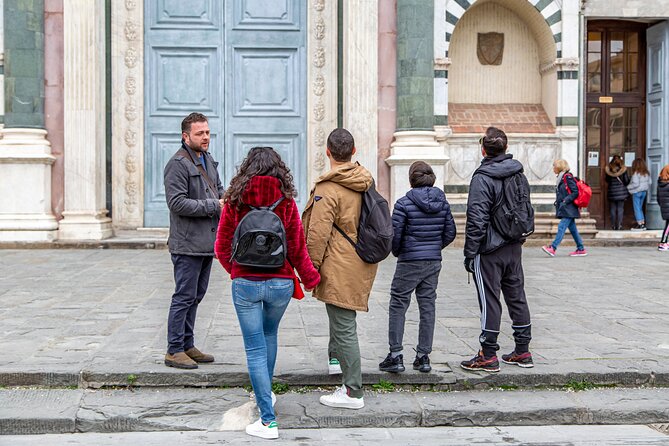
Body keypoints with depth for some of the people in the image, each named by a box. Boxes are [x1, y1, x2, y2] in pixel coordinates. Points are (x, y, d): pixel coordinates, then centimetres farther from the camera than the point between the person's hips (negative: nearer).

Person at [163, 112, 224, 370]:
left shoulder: (208, 160, 16)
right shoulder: (178, 164, -13)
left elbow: (218, 189, 26)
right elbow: (177, 202, -20)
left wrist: (225, 200, 2)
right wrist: (214, 205, -20)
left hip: (207, 242, 9)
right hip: (188, 243, -9)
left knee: (195, 296, 15)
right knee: (184, 296, -4)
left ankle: (187, 346, 25)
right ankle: (174, 351, 5)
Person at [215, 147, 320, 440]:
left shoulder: (235, 200, -2)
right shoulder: (286, 201, -4)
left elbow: (222, 247, 3)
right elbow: (297, 248, -2)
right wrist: (310, 279, 12)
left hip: (245, 283, -2)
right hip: (281, 282, 2)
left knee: (255, 349, 3)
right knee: (269, 334, 27)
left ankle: (268, 420, -1)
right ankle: (265, 393, 43)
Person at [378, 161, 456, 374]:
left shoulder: (404, 203, -12)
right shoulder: (442, 202, 2)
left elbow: (395, 234, -12)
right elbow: (450, 232, 5)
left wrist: (396, 252, 8)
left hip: (409, 262, -5)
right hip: (434, 263, 5)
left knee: (398, 306, 5)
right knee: (428, 307, 10)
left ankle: (396, 355, 3)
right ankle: (423, 356, 15)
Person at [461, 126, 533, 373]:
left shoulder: (482, 177, -15)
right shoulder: (517, 173, 9)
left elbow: (477, 219, -18)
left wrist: (470, 253, -13)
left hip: (490, 250, -7)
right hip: (515, 247, 7)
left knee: (489, 301, -1)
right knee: (517, 296, 13)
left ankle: (488, 355, 4)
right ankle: (522, 351, 21)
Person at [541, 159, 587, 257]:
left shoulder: (568, 177, -11)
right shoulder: (561, 178, 16)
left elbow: (575, 192, -15)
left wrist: (565, 201, -18)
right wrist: (558, 202, 10)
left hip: (569, 209, -9)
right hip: (565, 209, 9)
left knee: (561, 227, -15)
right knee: (572, 228, 10)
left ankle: (552, 248, -22)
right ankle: (581, 249, 15)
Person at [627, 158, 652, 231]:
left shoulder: (636, 173, -18)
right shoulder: (647, 173, 4)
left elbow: (635, 184, -22)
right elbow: (650, 182, 9)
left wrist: (628, 187, -8)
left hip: (637, 192, -7)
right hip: (644, 192, 7)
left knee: (637, 208, 0)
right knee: (640, 208, 17)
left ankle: (640, 225, 0)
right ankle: (643, 224, 17)